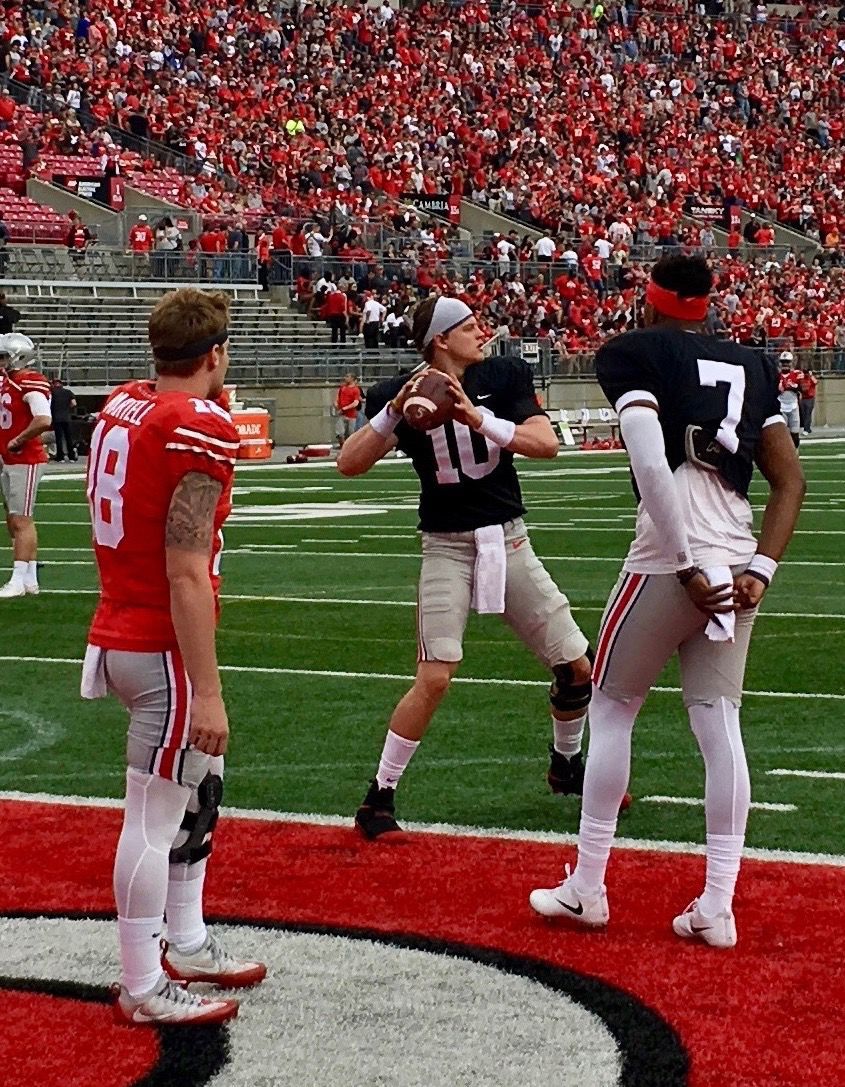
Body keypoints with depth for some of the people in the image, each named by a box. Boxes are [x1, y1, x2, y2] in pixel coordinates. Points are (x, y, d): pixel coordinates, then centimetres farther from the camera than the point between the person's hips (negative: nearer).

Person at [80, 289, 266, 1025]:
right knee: (156, 817, 0)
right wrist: (207, 691, -19)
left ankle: (188, 945, 34)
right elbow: (187, 576, -21)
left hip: (119, 633, 9)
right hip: (164, 648, -9)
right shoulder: (200, 430, -18)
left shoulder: (122, 407, 7)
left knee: (200, 791, 22)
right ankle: (143, 990, 8)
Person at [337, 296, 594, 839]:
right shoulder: (401, 393, -6)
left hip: (510, 542, 3)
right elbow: (349, 464, -15)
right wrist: (394, 413, -29)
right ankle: (379, 798, -4)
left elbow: (547, 443, -15)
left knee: (578, 667, 5)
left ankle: (567, 766, 32)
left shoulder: (504, 376, -2)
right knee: (434, 678, -18)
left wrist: (478, 419, -28)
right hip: (447, 549, -3)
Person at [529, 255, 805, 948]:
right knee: (719, 726, 7)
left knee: (611, 709, 10)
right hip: (737, 563, 5)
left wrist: (691, 566, -15)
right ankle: (718, 908, 5)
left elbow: (651, 463, -16)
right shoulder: (751, 366, 17)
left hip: (673, 561, -5)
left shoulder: (635, 354, 0)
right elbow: (791, 481, 10)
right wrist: (760, 570, 4)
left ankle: (587, 888, 16)